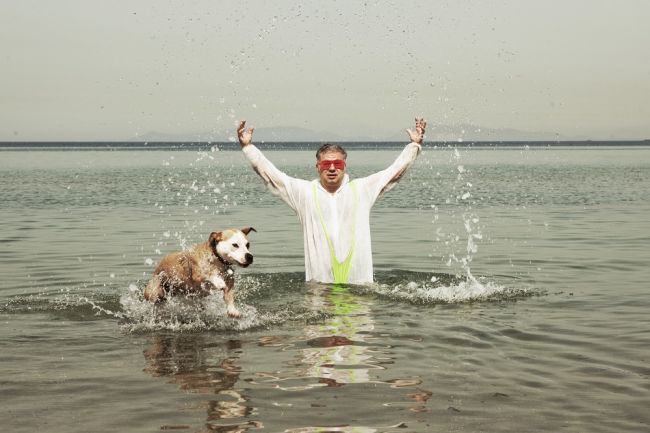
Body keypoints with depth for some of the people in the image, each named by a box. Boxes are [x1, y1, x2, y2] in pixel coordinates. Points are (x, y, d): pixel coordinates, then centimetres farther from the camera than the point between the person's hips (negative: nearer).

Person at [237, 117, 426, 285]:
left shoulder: (362, 189, 10)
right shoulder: (304, 192, 8)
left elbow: (395, 170, 13)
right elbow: (269, 172, 8)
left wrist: (415, 144, 9)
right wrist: (248, 146, 4)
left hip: (359, 279, 1)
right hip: (319, 279, 0)